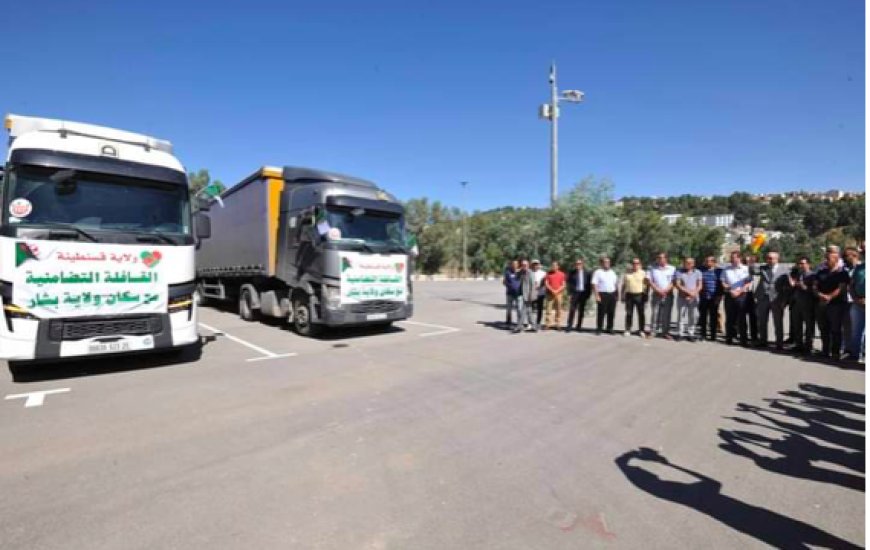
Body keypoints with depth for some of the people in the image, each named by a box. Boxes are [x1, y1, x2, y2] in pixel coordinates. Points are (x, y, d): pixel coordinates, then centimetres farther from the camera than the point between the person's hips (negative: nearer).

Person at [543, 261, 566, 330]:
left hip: (558, 294, 0)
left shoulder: (561, 274, 6)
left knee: (558, 309, 1)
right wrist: (552, 290, -12)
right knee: (549, 309, -3)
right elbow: (546, 284, 1)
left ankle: (558, 324, 5)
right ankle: (548, 324, -1)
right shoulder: (548, 274, 7)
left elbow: (563, 285, 2)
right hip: (550, 294, 0)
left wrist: (557, 291, -12)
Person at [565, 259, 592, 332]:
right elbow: (569, 283, 3)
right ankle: (569, 326, -3)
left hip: (583, 293, 1)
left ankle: (579, 326, 15)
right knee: (572, 310, -7)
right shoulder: (572, 272, 1)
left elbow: (590, 284, 5)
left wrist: (588, 293, -2)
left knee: (581, 311, 7)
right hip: (575, 293, -1)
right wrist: (571, 291, -7)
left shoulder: (587, 273, 3)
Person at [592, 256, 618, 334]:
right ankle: (599, 328, 6)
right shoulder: (598, 272, -3)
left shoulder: (612, 272, 16)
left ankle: (610, 328, 18)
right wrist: (597, 296, -17)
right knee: (601, 313, -3)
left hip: (612, 294, 6)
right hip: (603, 294, -5)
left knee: (611, 313, 8)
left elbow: (615, 284, 19)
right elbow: (594, 285, -9)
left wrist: (616, 295, 12)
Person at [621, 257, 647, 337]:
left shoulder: (643, 273, 3)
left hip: (640, 295, -1)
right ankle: (627, 330, 9)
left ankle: (641, 330, 11)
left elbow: (647, 285, 2)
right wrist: (623, 296, 6)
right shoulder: (627, 273, 9)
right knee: (629, 314, 3)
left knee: (641, 314, 2)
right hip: (629, 295, 1)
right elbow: (624, 285, 11)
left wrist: (646, 296, -5)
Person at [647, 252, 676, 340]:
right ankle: (653, 331, -2)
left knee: (666, 314, 2)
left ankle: (666, 332, 8)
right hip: (656, 294, 0)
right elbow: (650, 281, 3)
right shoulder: (653, 268, 8)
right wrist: (658, 290, -9)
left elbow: (673, 282, 0)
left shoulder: (672, 269, 6)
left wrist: (666, 290, -12)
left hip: (668, 294, 0)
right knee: (655, 313, -4)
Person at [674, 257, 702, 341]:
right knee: (681, 315, -1)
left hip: (694, 298, 2)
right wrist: (688, 292, -14)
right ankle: (680, 334, 5)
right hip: (682, 297, -2)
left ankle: (690, 334, 10)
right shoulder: (679, 272, 5)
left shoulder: (697, 272, 10)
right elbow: (677, 284, -4)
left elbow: (700, 285, 5)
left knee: (693, 316, 1)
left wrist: (694, 293, -12)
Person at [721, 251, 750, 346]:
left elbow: (748, 283, -1)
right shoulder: (726, 269, 10)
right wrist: (728, 288, -7)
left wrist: (739, 291, -12)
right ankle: (729, 338, 12)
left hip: (741, 295, -2)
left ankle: (743, 340, 3)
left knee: (741, 318, -1)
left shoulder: (745, 269, 3)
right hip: (729, 295, 2)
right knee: (729, 318, 5)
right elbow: (723, 282, 9)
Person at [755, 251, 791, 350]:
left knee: (778, 323, 4)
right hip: (763, 299, 3)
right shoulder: (762, 268, 10)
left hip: (777, 300, -2)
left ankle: (779, 343, 13)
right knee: (761, 322, 8)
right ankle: (762, 341, 20)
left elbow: (787, 285, -2)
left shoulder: (784, 269, 1)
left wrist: (784, 300, -7)